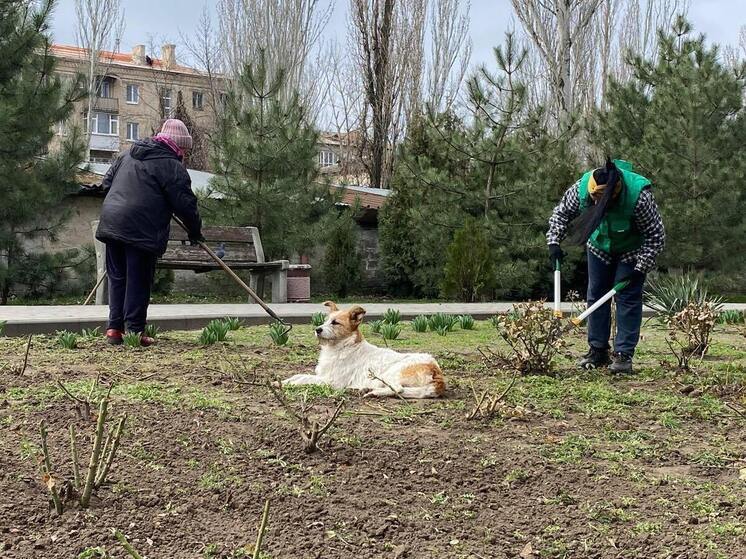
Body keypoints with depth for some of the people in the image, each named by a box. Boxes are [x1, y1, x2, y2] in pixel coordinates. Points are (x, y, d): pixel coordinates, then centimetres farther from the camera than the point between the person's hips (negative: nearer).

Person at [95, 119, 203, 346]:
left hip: (111, 223, 7)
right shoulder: (172, 166, -5)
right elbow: (185, 203, -6)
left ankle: (114, 327, 13)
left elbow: (106, 182, 25)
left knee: (117, 277, 13)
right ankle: (134, 330, 1)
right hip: (141, 230, -7)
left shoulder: (129, 155, 20)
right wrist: (195, 230, 7)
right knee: (138, 281, 0)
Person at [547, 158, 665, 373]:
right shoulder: (581, 188, -28)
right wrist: (554, 242, -16)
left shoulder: (639, 196, -38)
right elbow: (561, 213, -5)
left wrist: (640, 268, -26)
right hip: (599, 246, 4)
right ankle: (597, 351, 12)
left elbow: (656, 236, -25)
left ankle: (624, 354, -5)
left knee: (628, 297, -10)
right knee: (596, 295, 3)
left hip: (631, 249, -4)